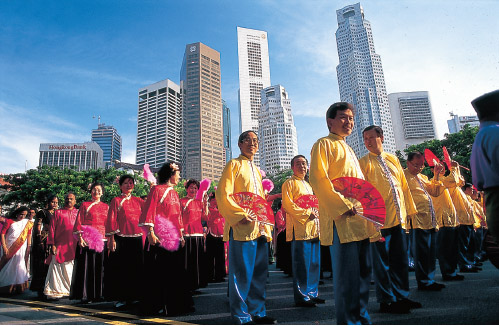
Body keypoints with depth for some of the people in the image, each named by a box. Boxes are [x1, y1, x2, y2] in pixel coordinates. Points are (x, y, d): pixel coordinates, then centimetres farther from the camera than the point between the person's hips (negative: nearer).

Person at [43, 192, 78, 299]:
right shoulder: (58, 213, 11)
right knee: (59, 268, -1)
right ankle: (56, 290, 9)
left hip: (75, 246, 1)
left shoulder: (78, 213, 15)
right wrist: (52, 244, -4)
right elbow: (52, 229, 5)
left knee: (73, 269, 2)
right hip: (60, 246, -1)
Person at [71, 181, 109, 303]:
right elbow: (79, 222, 1)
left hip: (102, 240, 3)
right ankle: (86, 295, 5)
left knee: (100, 267, 3)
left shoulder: (106, 206, 15)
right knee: (87, 266, -3)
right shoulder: (85, 205, 8)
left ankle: (98, 294, 11)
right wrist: (80, 237, -10)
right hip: (87, 240, -3)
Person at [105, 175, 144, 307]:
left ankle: (134, 295, 18)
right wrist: (111, 239, -10)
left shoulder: (138, 200, 14)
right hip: (121, 239, -4)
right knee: (121, 268, 1)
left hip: (137, 238, 4)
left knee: (136, 268, 6)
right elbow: (111, 220, -2)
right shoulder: (116, 201, 3)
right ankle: (121, 297, 12)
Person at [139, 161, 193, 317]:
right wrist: (150, 233, -18)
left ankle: (174, 304, 19)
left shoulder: (174, 193, 16)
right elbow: (149, 211, -11)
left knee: (174, 271, 9)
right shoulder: (157, 189, -4)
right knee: (158, 272, 0)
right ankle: (156, 305, 12)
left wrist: (181, 235, 14)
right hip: (159, 237, -7)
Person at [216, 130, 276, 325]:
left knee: (259, 272, 11)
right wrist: (240, 215, -19)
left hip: (260, 227, 7)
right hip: (241, 228, -7)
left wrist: (266, 226, 14)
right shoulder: (234, 165, 1)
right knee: (242, 273, -3)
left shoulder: (257, 171, 22)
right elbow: (223, 195, -10)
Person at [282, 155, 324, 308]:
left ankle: (312, 293, 21)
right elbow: (287, 205, -12)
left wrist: (316, 212, 8)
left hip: (313, 229, 8)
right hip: (300, 229, -8)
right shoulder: (289, 183, -1)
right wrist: (307, 213, -16)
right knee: (302, 264, -6)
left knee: (314, 263, 11)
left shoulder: (308, 185, 24)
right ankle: (301, 297, 3)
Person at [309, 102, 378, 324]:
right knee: (347, 275, -6)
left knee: (363, 272, 13)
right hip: (341, 221, -9)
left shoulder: (347, 149, 25)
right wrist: (342, 205, -20)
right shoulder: (323, 144, -1)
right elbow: (318, 178, -15)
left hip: (360, 220, 9)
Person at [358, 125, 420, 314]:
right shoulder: (364, 162, 1)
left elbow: (404, 185, 18)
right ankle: (386, 300, 10)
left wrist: (410, 209, 14)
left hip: (399, 217, 6)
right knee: (382, 261, 0)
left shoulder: (393, 159, 16)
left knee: (400, 259, 12)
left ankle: (401, 296, 25)